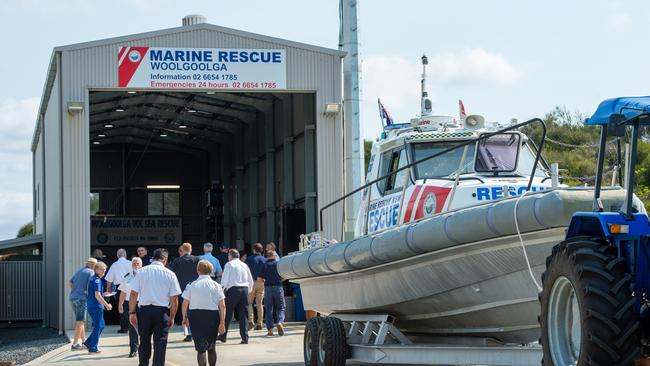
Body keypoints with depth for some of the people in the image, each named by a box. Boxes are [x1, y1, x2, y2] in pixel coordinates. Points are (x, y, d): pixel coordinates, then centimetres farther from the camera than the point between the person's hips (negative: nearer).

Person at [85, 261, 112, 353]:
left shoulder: (93, 278, 16)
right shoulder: (96, 280, -15)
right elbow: (97, 295, -23)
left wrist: (103, 294, 25)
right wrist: (107, 305, -21)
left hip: (91, 306, 10)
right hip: (96, 306, -10)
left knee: (101, 325, 17)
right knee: (98, 326, -3)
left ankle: (88, 342, 16)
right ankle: (93, 348, 1)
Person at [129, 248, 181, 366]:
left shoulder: (141, 271, 1)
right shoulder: (170, 274, -1)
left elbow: (133, 294, -1)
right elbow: (174, 299, -1)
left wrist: (132, 312, 7)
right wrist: (172, 317, 9)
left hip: (144, 310, 2)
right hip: (162, 311, -2)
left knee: (144, 341, 17)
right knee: (160, 343, 1)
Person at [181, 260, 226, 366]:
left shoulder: (191, 285, -1)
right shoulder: (216, 286, 1)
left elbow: (185, 304, -1)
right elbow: (222, 306, -2)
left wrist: (184, 317, 15)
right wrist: (222, 322, 2)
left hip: (196, 315, -2)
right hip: (213, 316, 2)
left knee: (200, 348, -1)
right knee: (211, 347, 19)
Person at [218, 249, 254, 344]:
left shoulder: (229, 264, 1)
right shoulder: (244, 265, 15)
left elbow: (224, 279, -6)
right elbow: (251, 280, 16)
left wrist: (223, 287, 7)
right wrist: (249, 290, 26)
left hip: (233, 289, -4)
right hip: (244, 289, 4)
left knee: (228, 314, 5)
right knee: (243, 314, 5)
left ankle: (223, 335, 11)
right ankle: (245, 337, -1)